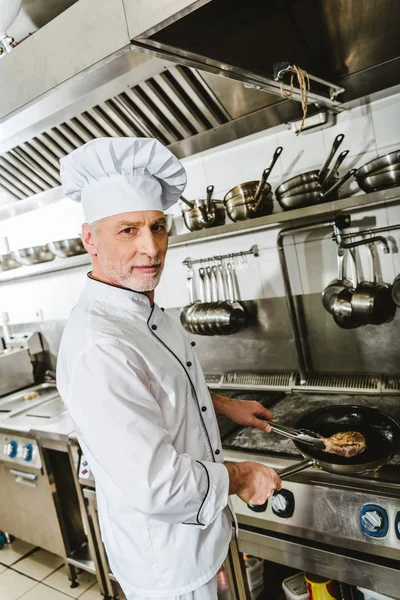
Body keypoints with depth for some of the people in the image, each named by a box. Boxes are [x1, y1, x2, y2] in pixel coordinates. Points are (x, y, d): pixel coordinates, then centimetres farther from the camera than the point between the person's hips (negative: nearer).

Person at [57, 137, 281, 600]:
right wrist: (238, 478, -19)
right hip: (165, 560, -8)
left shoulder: (144, 310, -2)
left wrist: (224, 405, 7)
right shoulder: (97, 347, -35)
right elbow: (156, 484, -34)